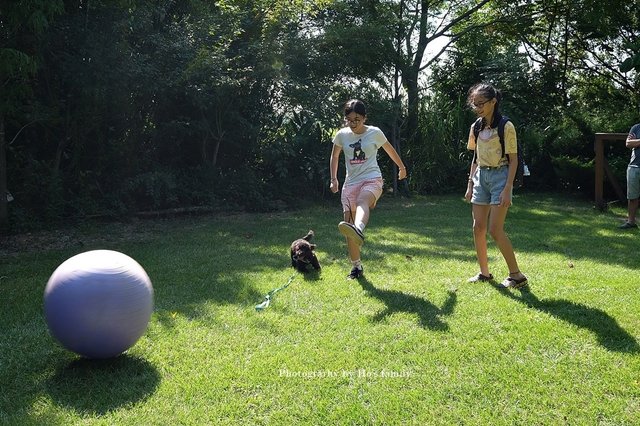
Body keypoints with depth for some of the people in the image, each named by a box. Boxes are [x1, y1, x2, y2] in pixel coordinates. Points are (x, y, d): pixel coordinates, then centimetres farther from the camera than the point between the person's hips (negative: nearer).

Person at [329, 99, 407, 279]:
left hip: (372, 179, -3)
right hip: (351, 182, 4)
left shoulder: (375, 133, 1)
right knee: (348, 222, -3)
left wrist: (402, 167, 30)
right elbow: (334, 157, 21)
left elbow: (390, 150, 19)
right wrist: (334, 180, 12)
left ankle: (359, 230, -72)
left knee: (362, 201, -39)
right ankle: (356, 266, 12)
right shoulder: (342, 135, 6)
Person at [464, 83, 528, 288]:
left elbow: (513, 159, -10)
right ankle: (484, 273, 17)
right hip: (480, 177, 7)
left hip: (499, 176, -6)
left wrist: (507, 189, -17)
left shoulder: (505, 126, -10)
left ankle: (516, 275, 1)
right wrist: (470, 185, 12)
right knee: (478, 228, 4)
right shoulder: (476, 128, 9)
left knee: (495, 229, -11)